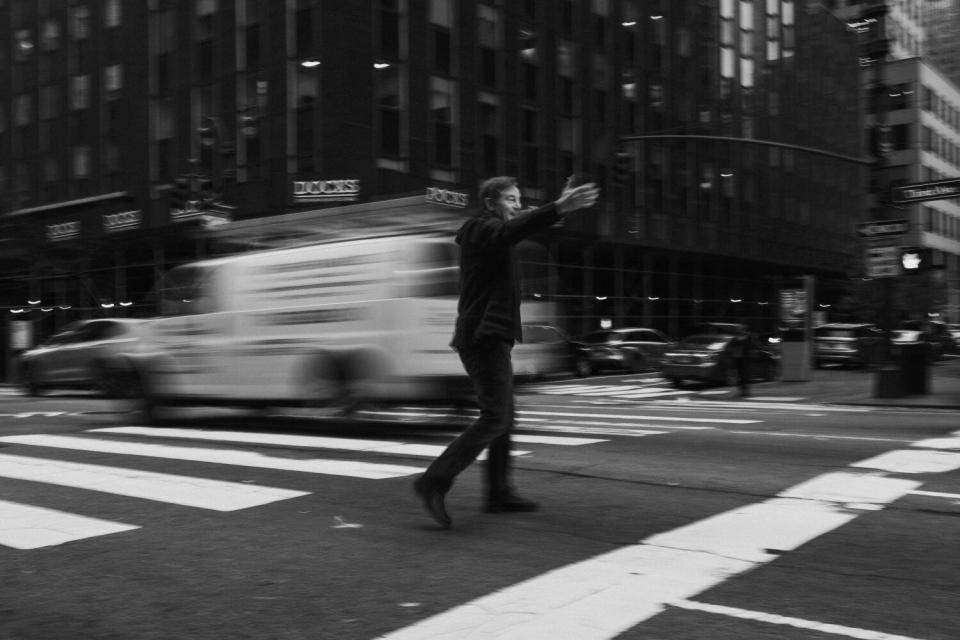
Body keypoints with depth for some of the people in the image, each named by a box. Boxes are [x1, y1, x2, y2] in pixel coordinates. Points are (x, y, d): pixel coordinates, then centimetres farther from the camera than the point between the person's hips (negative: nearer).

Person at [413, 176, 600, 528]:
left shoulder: (490, 232, 19)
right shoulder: (484, 229, -13)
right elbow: (513, 229, -35)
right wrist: (559, 208, -48)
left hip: (489, 339, 11)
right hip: (485, 338, -11)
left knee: (503, 417, 13)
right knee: (494, 418, -15)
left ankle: (499, 493, 19)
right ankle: (435, 481, -15)